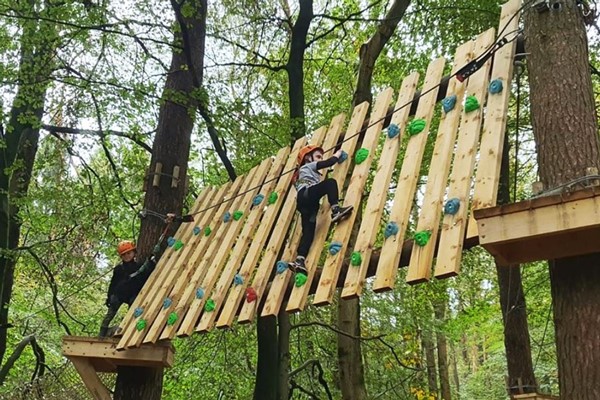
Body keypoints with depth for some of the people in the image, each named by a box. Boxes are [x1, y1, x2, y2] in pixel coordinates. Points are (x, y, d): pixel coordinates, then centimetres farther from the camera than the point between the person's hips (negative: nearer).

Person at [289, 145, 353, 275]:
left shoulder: (310, 172, 42)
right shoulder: (308, 166, 17)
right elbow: (329, 162, 7)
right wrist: (337, 154, 23)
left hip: (306, 203, 8)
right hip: (306, 195, -8)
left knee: (308, 230, -7)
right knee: (330, 182, -20)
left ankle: (300, 260, -21)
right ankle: (336, 210, -36)